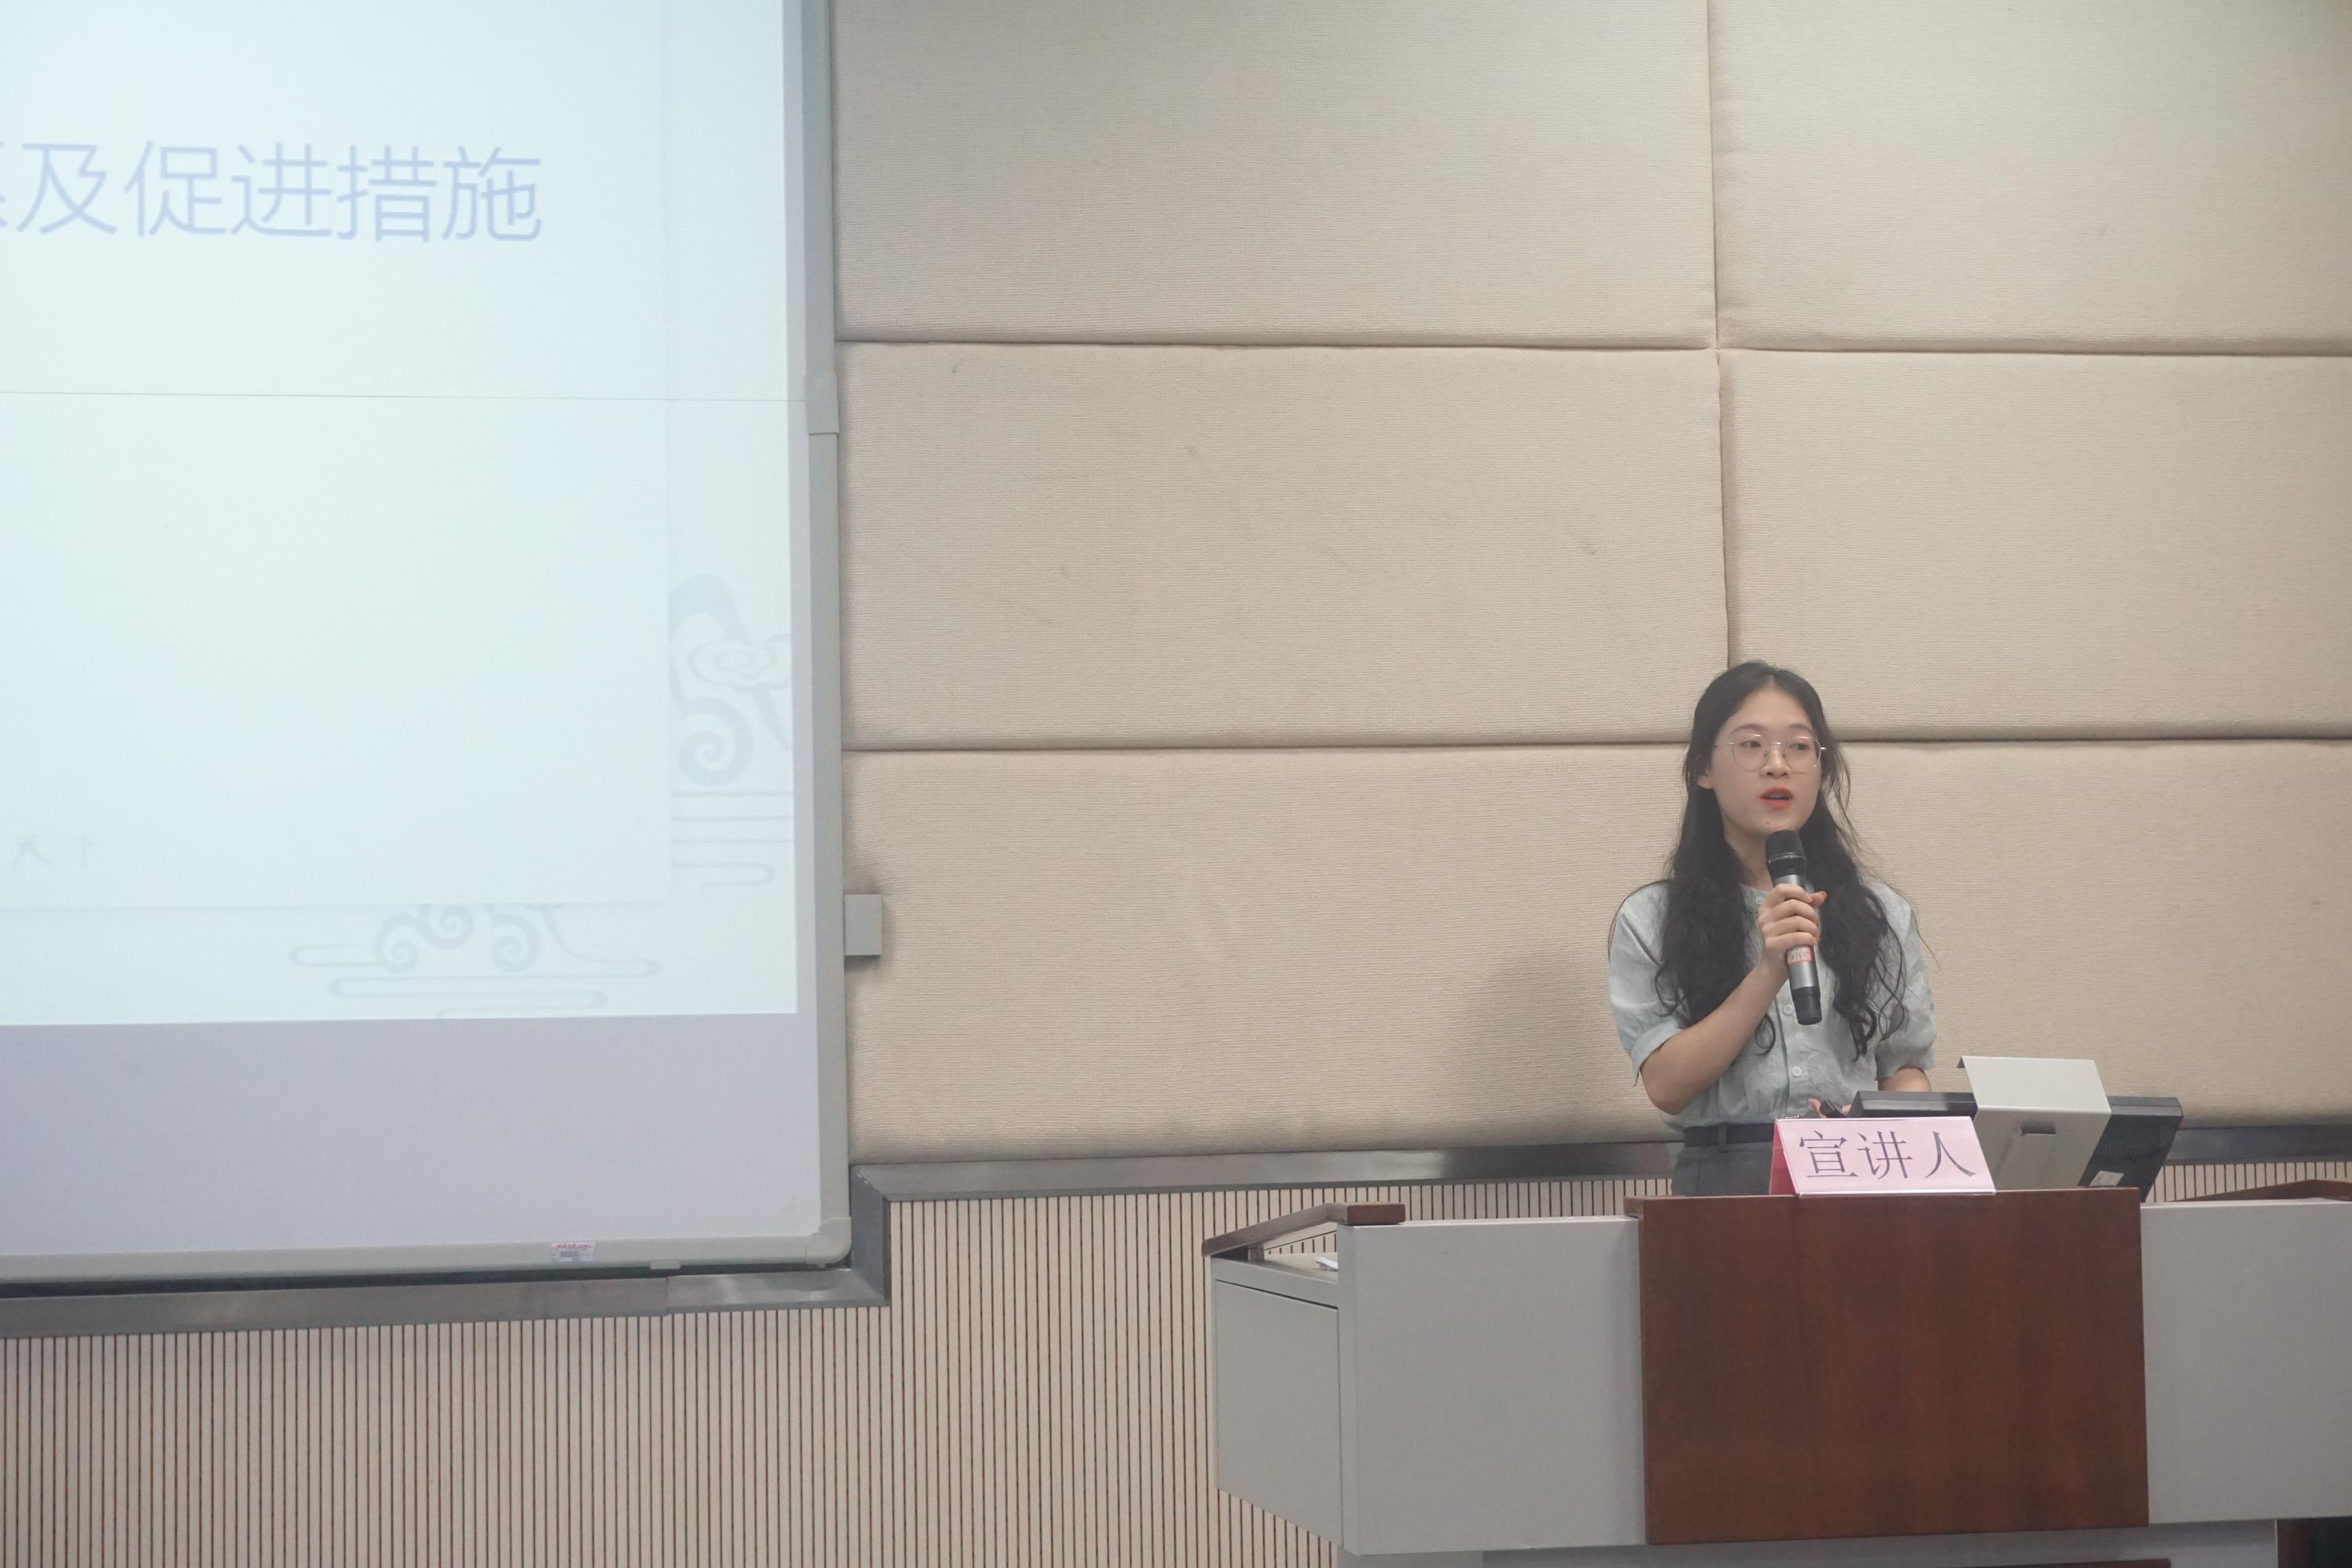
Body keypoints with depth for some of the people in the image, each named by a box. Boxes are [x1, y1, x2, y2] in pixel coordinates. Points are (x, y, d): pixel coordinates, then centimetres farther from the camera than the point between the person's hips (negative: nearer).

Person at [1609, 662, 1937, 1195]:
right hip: (1724, 1174, -2)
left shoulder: (1882, 914, 14)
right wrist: (1769, 973, -10)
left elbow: (1905, 1066, 18)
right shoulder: (1650, 920, 7)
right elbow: (1666, 1086, -2)